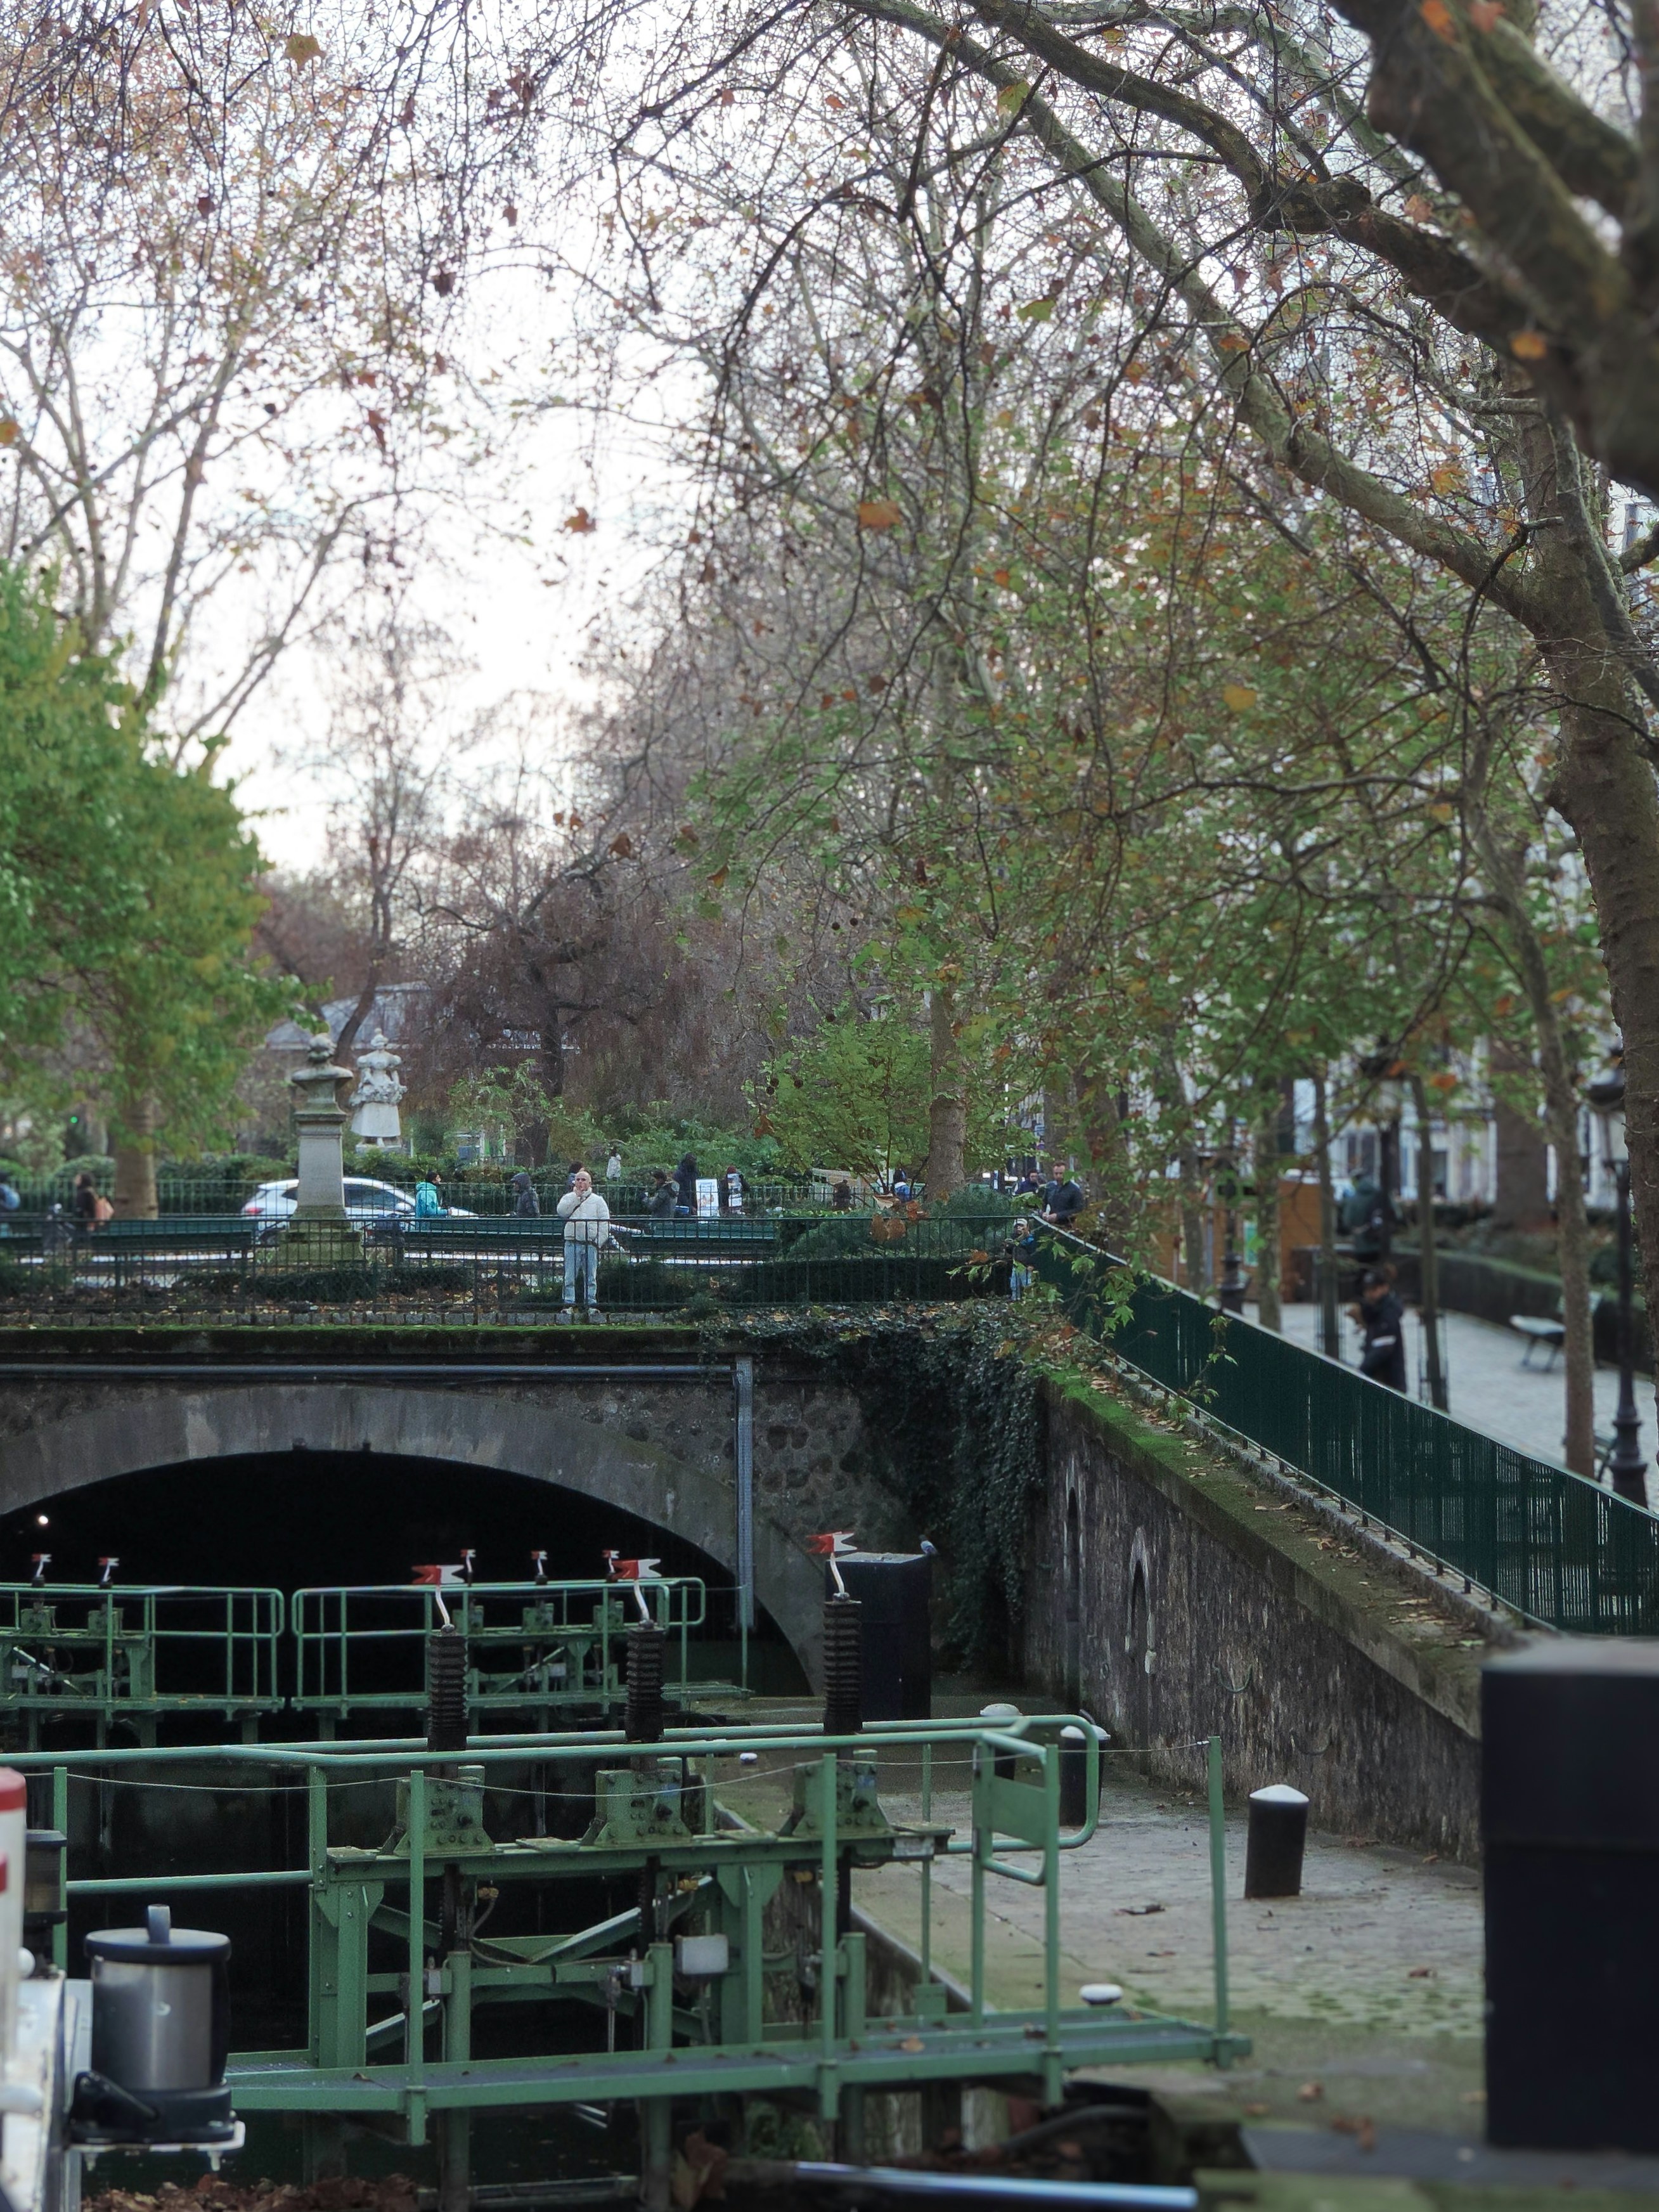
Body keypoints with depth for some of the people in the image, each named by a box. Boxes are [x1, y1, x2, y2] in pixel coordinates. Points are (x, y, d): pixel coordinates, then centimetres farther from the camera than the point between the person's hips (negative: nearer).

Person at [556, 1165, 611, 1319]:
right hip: (572, 1242, 0)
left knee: (591, 1277, 1)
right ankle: (569, 1304, -1)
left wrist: (600, 1242, -4)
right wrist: (577, 1196, -5)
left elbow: (605, 1222, 6)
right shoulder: (568, 1198, 14)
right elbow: (562, 1212, -7)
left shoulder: (597, 1200, 11)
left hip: (591, 1244, 0)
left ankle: (592, 1305, 3)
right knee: (570, 1276, -4)